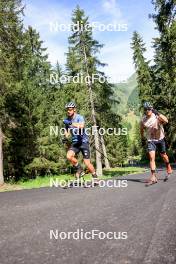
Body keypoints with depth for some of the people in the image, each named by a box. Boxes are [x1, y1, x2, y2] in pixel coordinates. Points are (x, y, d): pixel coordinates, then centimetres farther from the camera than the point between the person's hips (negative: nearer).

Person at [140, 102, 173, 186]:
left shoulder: (157, 116, -14)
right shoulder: (143, 120, -5)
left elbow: (166, 121, -34)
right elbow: (142, 130, 12)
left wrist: (158, 113, -38)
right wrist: (143, 139, 17)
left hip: (160, 139, -1)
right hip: (151, 140, 1)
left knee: (163, 155, 16)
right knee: (151, 158, -12)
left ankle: (169, 169, 44)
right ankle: (153, 177, -10)